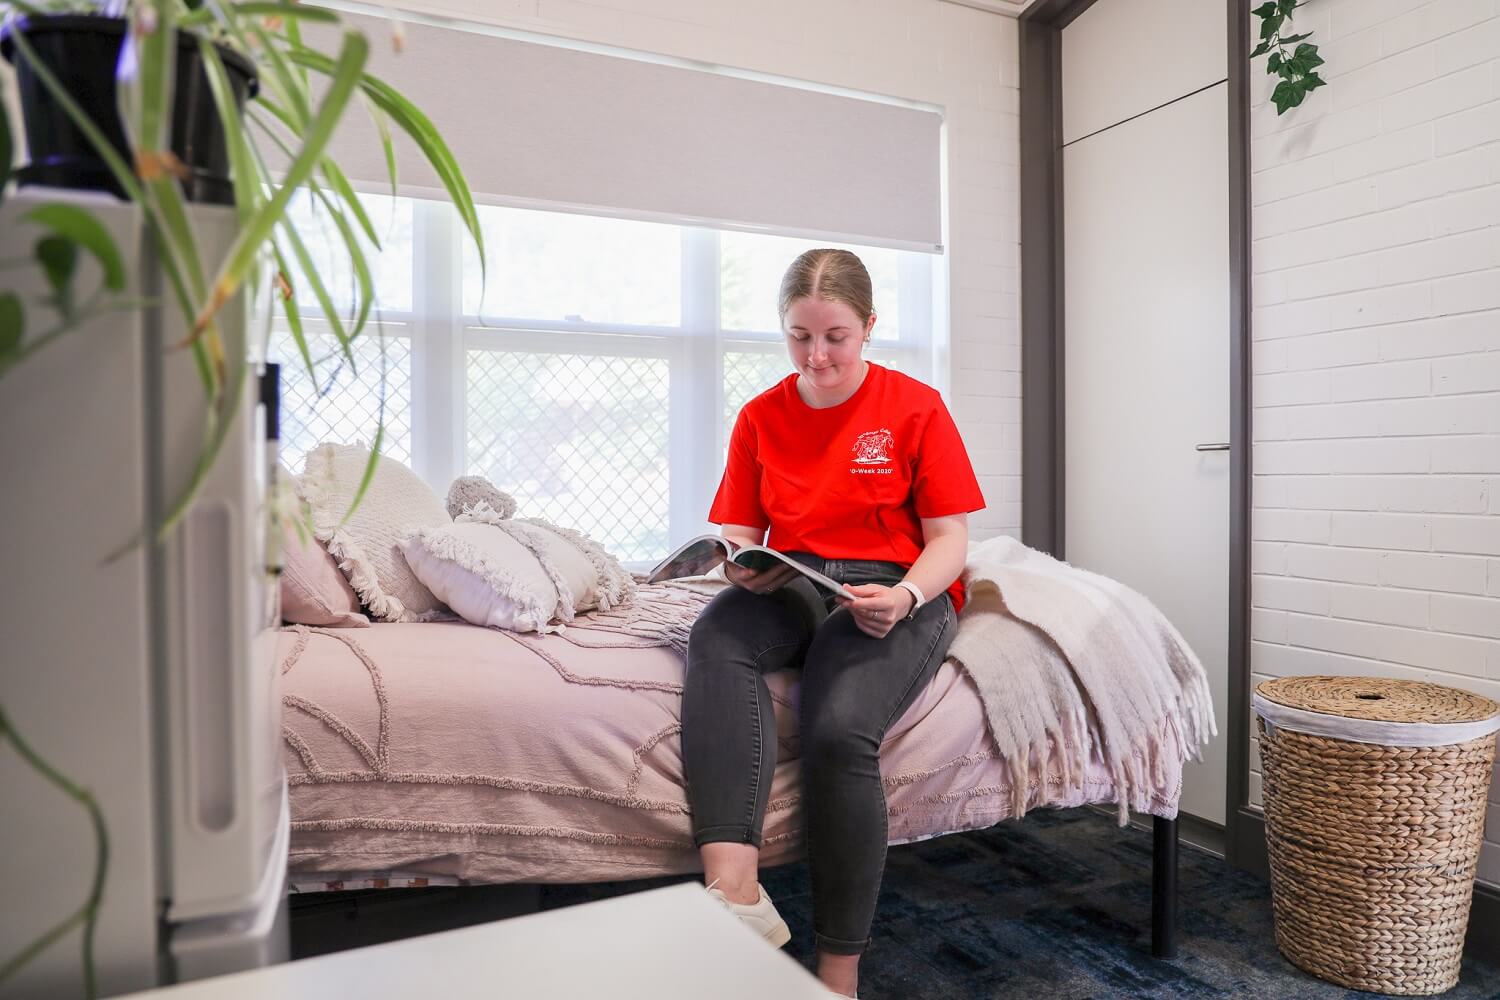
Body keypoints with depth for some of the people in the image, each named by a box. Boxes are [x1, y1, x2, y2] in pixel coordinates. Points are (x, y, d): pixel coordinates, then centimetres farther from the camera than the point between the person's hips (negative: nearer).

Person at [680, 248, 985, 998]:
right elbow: (737, 535, 10)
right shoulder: (760, 417, 10)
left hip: (897, 593, -3)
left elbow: (949, 540, -1)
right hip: (791, 588, 3)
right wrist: (739, 568, -15)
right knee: (716, 637, -32)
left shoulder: (916, 408, 1)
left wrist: (905, 596, -22)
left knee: (840, 729, -32)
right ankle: (734, 894, -41)